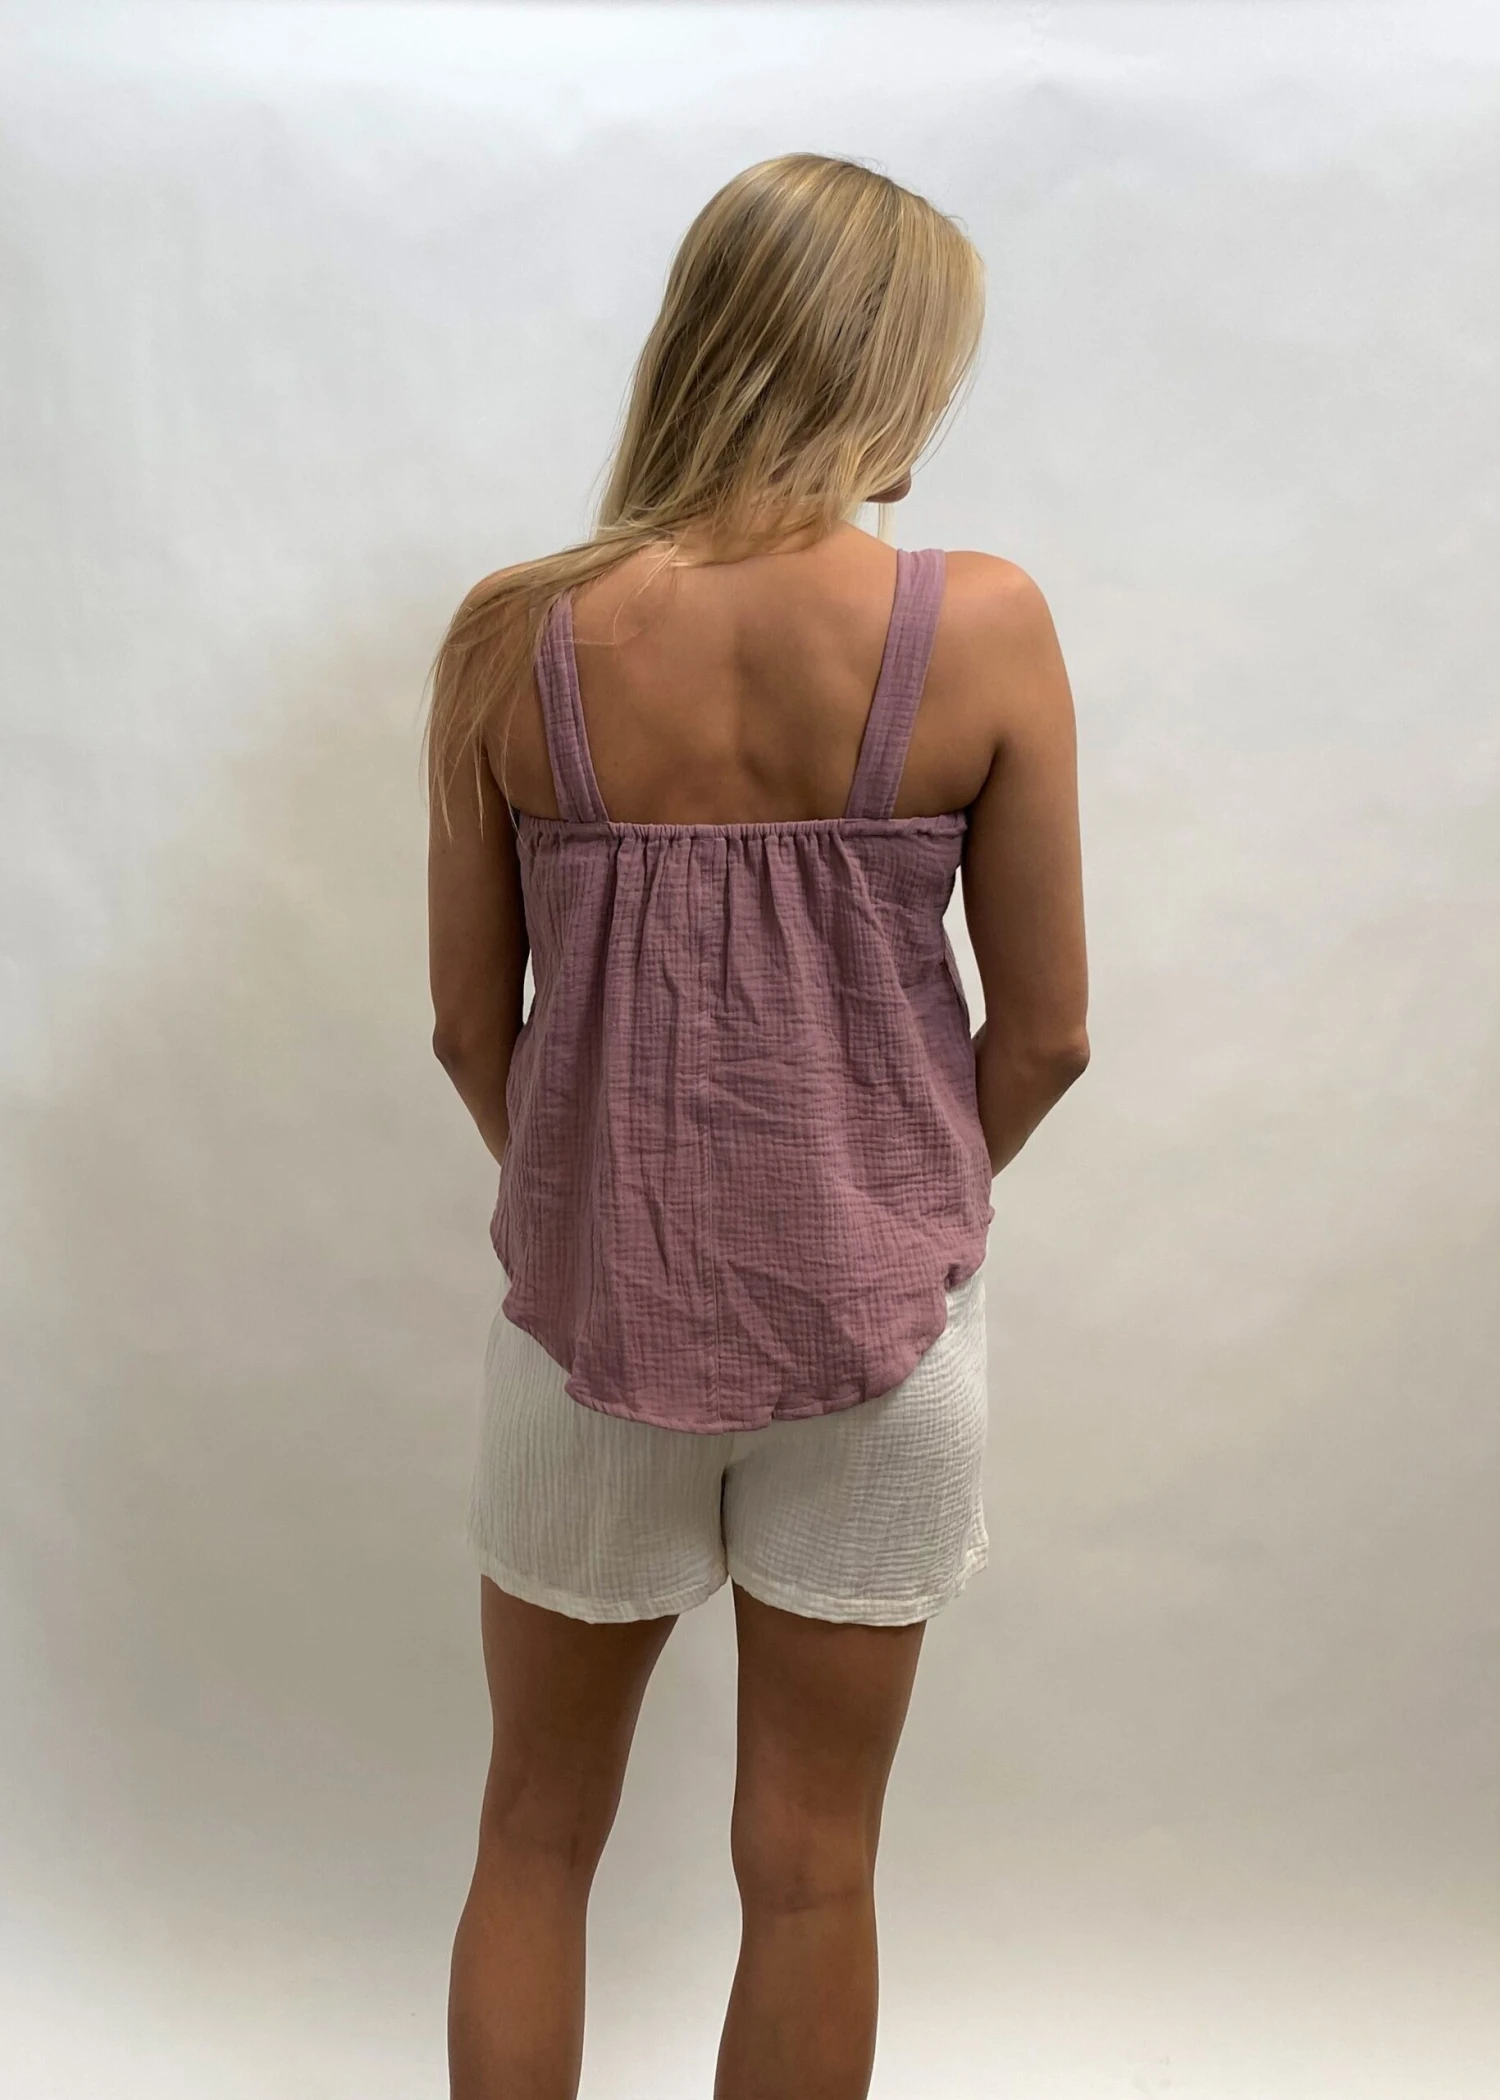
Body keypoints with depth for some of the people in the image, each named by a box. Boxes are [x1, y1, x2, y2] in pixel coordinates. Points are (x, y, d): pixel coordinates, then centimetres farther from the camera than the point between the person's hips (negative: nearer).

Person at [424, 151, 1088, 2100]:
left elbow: (471, 1024, -3)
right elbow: (1045, 1031, -6)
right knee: (811, 1865, 20)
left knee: (537, 1830, 24)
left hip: (589, 1307, 1)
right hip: (878, 1321, 0)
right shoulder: (984, 627, -12)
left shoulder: (512, 637, -9)